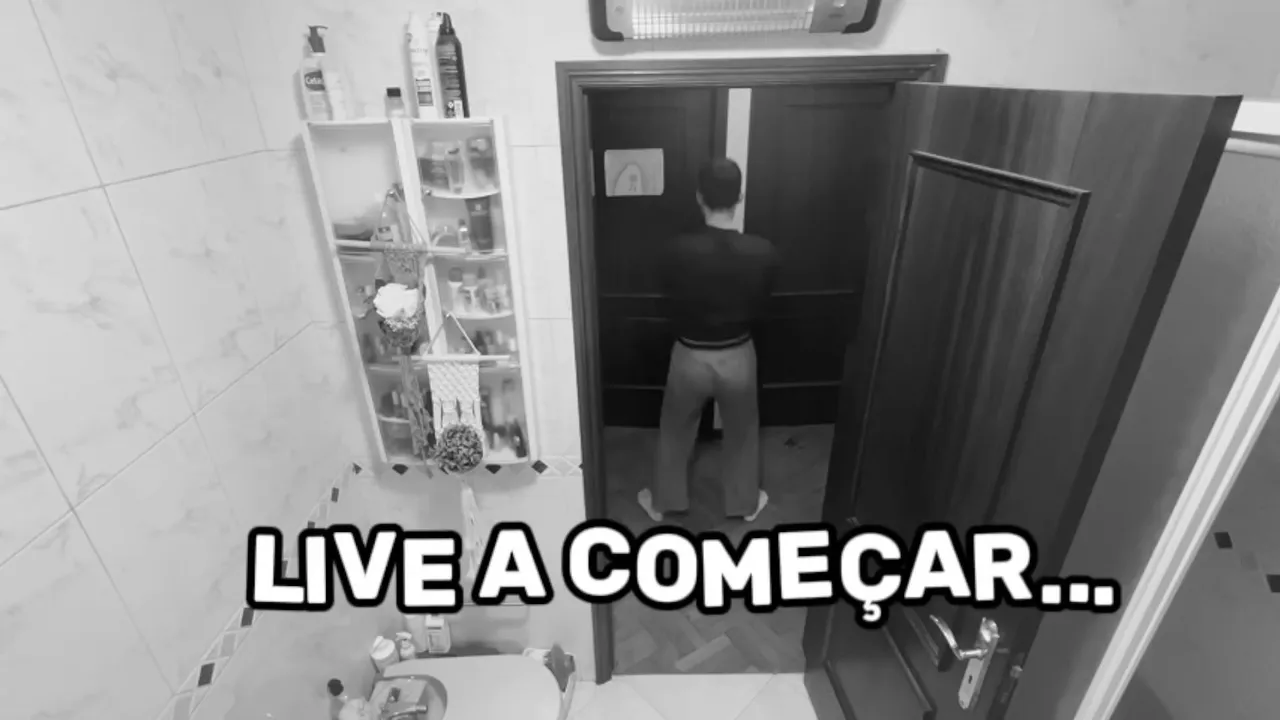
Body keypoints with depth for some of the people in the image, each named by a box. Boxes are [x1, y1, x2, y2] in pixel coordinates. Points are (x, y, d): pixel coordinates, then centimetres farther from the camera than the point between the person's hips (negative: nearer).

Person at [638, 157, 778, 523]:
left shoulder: (679, 251, -21)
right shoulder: (763, 253, -17)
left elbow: (674, 298, -3)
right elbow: (758, 306, -1)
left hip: (690, 357, -1)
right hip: (738, 357, 1)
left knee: (675, 433, 22)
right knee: (742, 434, 25)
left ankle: (661, 502, 41)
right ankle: (746, 503, 45)